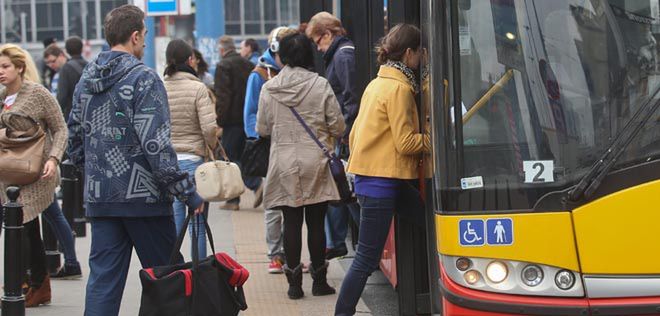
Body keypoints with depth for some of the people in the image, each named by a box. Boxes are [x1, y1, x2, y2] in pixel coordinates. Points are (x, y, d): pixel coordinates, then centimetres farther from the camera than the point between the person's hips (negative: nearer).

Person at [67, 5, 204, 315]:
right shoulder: (143, 79, -12)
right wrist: (187, 193, -16)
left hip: (99, 197, 6)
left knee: (103, 277, 6)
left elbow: (75, 138, 16)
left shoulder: (86, 79, 10)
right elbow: (156, 146, -19)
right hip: (143, 196, -6)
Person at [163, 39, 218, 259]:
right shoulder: (197, 88, -8)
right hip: (193, 158, -3)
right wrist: (213, 146, 7)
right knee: (198, 225, 4)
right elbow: (209, 127, -13)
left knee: (172, 226, 8)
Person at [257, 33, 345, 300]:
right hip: (315, 162, -1)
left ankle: (294, 282, 6)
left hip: (284, 164, 1)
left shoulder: (269, 88, -3)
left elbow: (262, 129, 5)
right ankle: (319, 280, 10)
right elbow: (338, 128, -2)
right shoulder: (321, 86, -6)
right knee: (316, 222, 6)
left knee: (291, 222, 5)